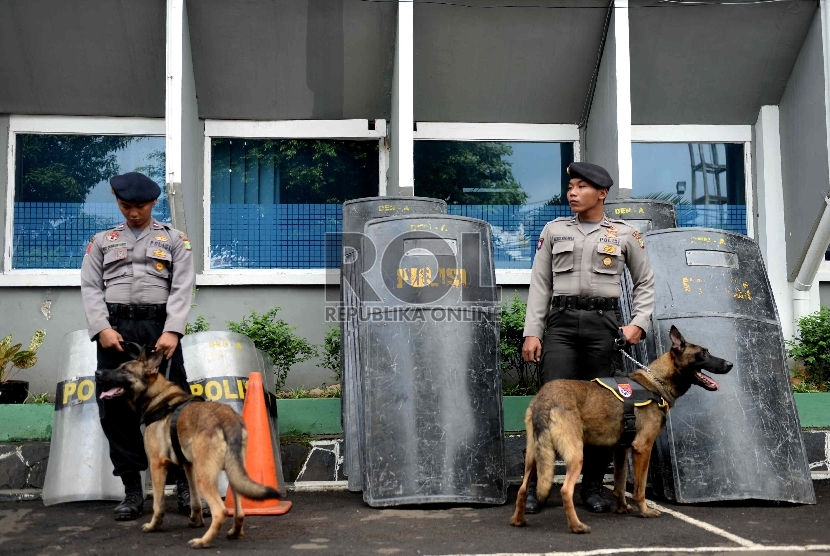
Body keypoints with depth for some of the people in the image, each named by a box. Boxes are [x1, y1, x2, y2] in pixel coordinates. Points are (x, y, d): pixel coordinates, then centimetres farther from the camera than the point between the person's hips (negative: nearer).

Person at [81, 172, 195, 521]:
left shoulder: (174, 240, 12)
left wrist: (172, 331, -14)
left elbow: (181, 289, 0)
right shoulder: (102, 241, 16)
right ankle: (132, 491, 9)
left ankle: (185, 485, 7)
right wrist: (101, 328, -9)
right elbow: (90, 288, 7)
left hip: (159, 328, -2)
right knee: (116, 410, 1)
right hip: (114, 330, 2)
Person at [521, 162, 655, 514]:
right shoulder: (554, 230, 12)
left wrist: (638, 323, 2)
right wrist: (532, 332, 2)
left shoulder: (624, 234, 10)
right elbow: (540, 284, 9)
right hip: (561, 322, 0)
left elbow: (645, 282, 16)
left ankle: (592, 487, 14)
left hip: (604, 323, 0)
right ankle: (534, 485, -2)